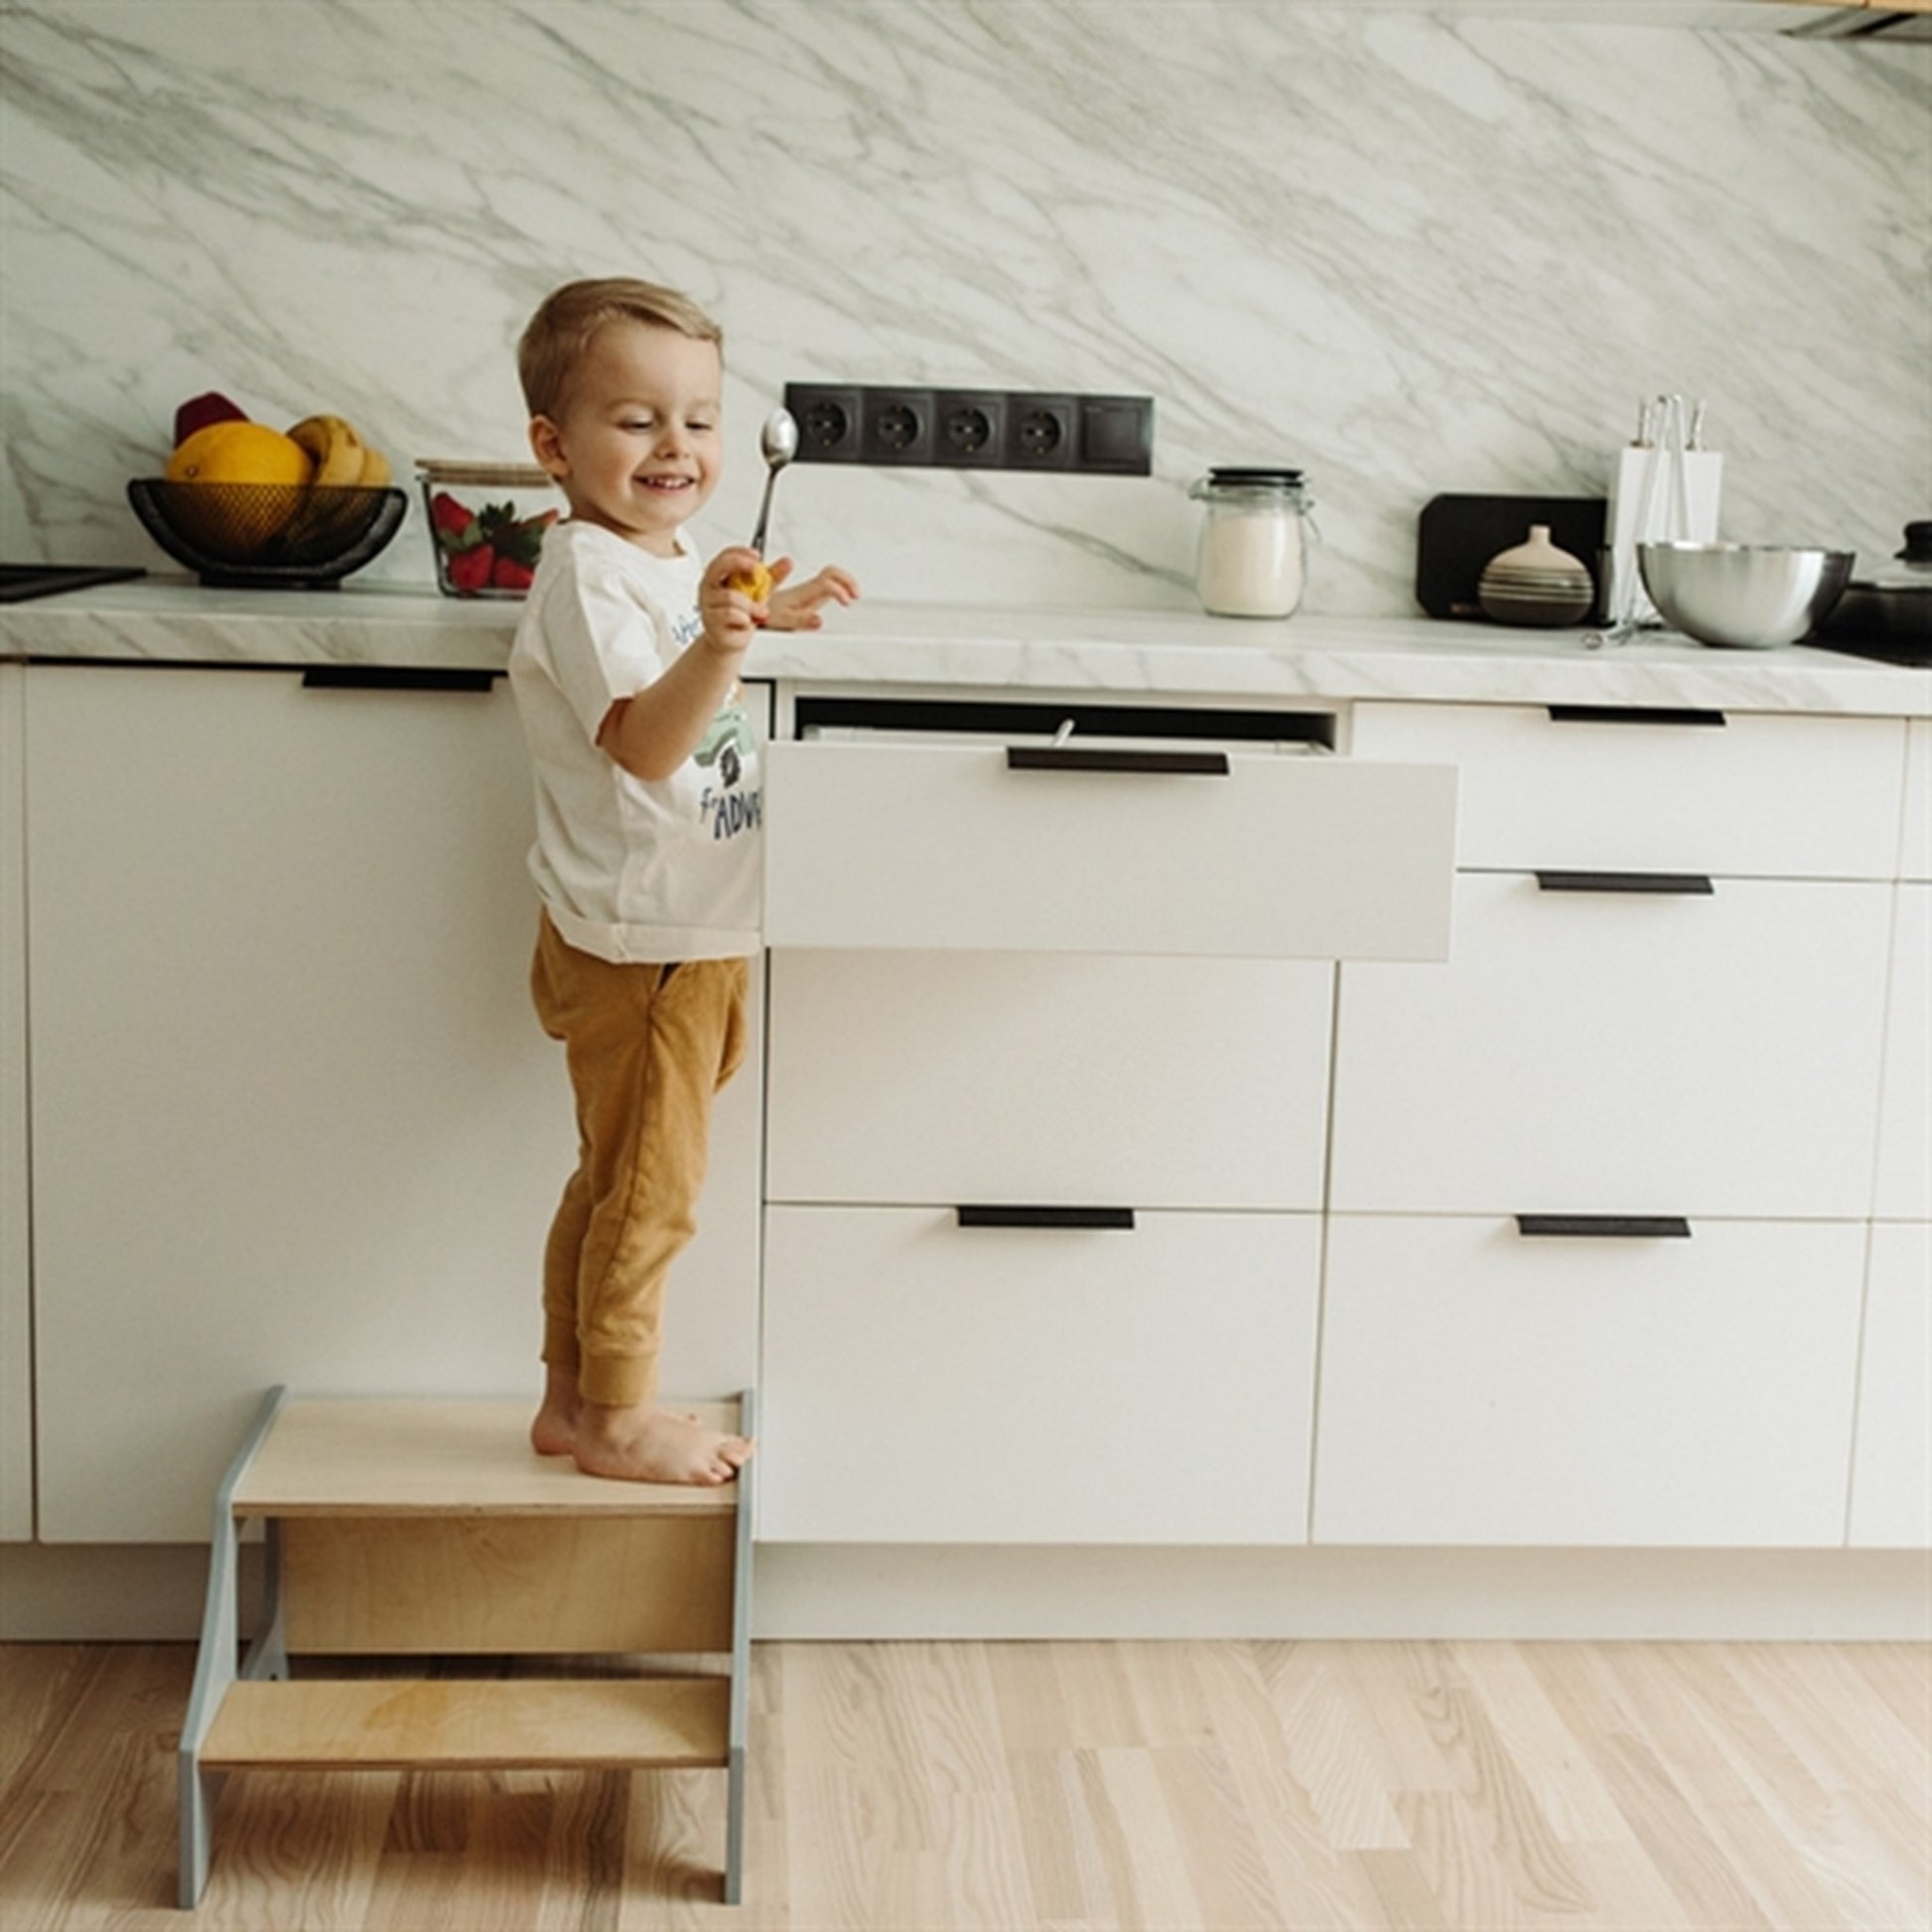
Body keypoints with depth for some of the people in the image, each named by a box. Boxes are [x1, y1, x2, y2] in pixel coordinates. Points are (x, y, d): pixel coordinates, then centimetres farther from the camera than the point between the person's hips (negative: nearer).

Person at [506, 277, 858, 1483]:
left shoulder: (673, 558, 9)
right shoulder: (588, 573, -21)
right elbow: (645, 742, -35)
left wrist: (766, 617, 22)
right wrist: (720, 641, -50)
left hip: (690, 933, 10)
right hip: (639, 943, -10)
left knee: (612, 1182, 17)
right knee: (651, 1192, 2)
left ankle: (572, 1402, 29)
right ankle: (619, 1419, 16)